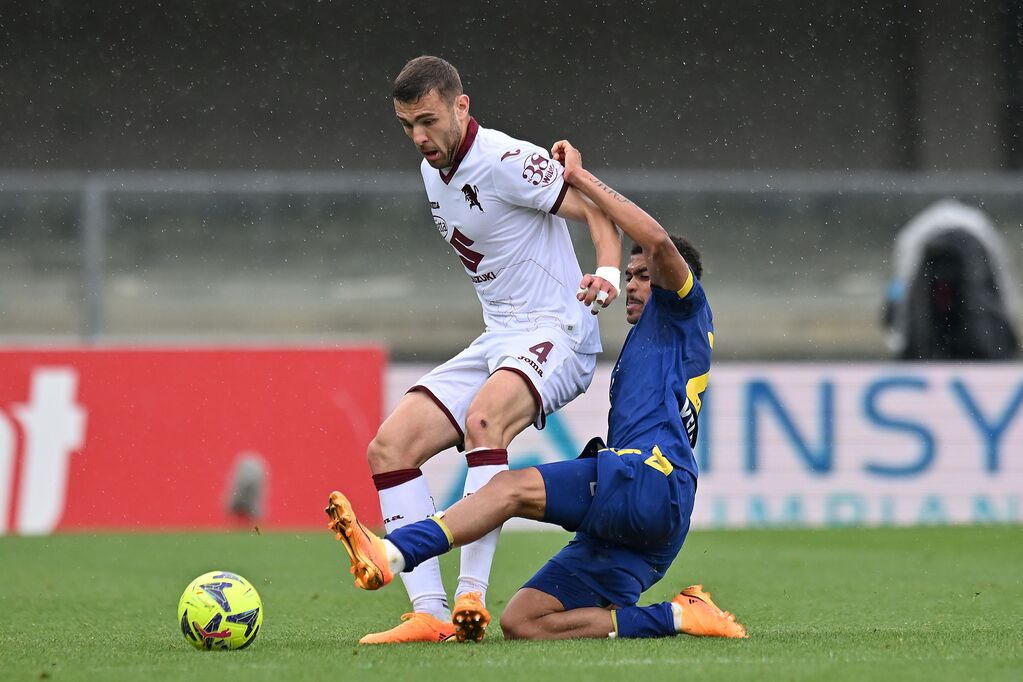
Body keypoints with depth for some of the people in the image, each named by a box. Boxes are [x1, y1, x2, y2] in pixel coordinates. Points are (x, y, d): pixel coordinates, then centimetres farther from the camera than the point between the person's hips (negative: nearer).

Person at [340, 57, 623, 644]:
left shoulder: (506, 161, -14)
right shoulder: (433, 174, 12)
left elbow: (597, 211, -15)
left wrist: (609, 274, -32)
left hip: (554, 332, -9)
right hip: (496, 341, 9)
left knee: (483, 416, -38)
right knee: (389, 446, -6)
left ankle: (473, 594, -42)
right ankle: (430, 613, -13)